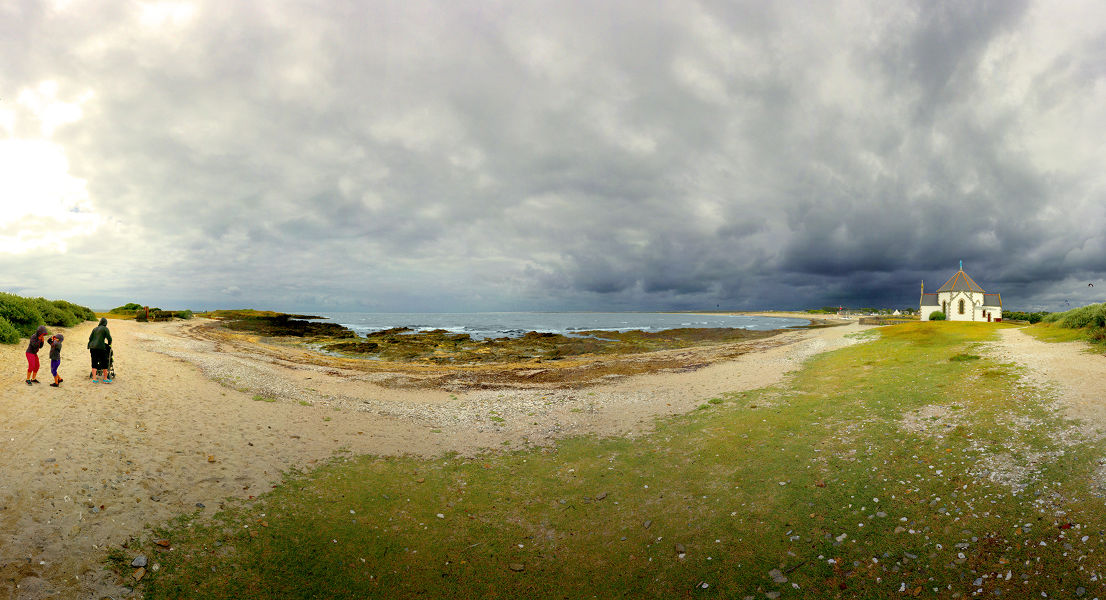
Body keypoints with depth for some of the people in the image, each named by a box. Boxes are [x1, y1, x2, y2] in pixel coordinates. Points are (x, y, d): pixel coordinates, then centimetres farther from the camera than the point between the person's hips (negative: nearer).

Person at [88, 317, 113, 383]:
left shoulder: (95, 328, 15)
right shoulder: (105, 329, -1)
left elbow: (90, 338, 13)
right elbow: (109, 338, -4)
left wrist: (89, 347, 18)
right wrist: (109, 344, 16)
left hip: (92, 347, 6)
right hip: (100, 347, -6)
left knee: (94, 363, 8)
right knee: (104, 363, 4)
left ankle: (94, 379, 5)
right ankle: (105, 379, 8)